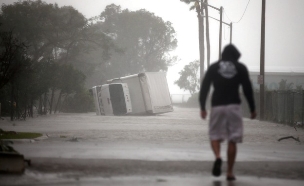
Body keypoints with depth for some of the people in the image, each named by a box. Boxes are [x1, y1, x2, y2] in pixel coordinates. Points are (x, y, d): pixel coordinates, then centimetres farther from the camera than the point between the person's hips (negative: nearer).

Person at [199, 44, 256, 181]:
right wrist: (252, 109, 9)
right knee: (232, 140, 4)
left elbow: (204, 87, 4)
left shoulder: (214, 67, 8)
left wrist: (202, 107, 8)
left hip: (217, 106, 0)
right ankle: (230, 172, 2)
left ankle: (218, 157, -21)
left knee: (215, 135, 10)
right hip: (234, 106, 0)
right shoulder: (241, 68, 7)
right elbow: (247, 89, 3)